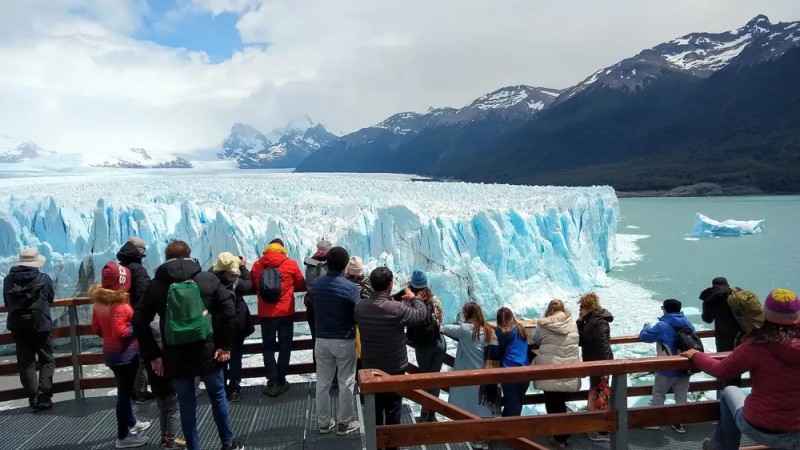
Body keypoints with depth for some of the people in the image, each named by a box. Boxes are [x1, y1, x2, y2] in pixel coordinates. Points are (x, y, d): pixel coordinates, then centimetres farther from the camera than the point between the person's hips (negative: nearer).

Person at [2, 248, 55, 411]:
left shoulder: (8, 280, -1)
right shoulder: (44, 279, -10)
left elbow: (7, 303, 10)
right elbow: (51, 299, 3)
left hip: (17, 327, 3)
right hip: (40, 326, -3)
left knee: (26, 364, 9)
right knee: (46, 361, 8)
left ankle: (34, 400, 9)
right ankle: (44, 399, -2)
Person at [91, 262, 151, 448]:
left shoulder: (99, 301, 2)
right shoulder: (119, 304, -24)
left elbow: (97, 328, 9)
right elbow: (120, 332, -27)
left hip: (110, 351, 9)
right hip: (125, 353, -9)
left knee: (124, 390, 23)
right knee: (124, 392, 4)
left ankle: (132, 423, 41)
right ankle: (123, 437, 15)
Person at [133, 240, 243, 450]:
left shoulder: (156, 285, 0)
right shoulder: (207, 278, -2)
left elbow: (139, 322, -3)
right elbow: (228, 308, -10)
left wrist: (152, 355, 2)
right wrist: (225, 345, -6)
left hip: (176, 358, 0)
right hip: (207, 352, 0)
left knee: (187, 405, 13)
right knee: (218, 397, 18)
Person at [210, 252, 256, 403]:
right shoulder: (236, 281, -19)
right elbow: (249, 285, -2)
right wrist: (243, 267, 5)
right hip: (236, 325, -3)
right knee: (235, 357, 8)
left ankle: (222, 388, 22)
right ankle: (234, 389, 7)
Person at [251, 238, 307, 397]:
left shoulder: (257, 265, 2)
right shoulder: (290, 264, -3)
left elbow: (253, 286, 15)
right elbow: (302, 286, 7)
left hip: (265, 313, 1)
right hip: (285, 312, -1)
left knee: (269, 348, 10)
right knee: (285, 347, 9)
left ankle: (272, 382, 6)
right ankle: (280, 381, 11)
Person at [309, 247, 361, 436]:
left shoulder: (315, 285, -4)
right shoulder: (350, 288, -18)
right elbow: (358, 315, -10)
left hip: (321, 339, 4)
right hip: (344, 341, -4)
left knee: (322, 382, 13)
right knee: (346, 383, 9)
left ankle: (324, 422, 23)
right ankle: (344, 423, 16)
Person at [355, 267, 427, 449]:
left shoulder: (359, 306, -9)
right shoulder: (396, 308, -26)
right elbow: (421, 314, -12)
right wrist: (412, 298, 5)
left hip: (370, 367, 5)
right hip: (394, 368, -4)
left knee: (374, 407, 19)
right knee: (392, 408, 12)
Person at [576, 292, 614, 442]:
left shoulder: (598, 322, -22)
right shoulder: (591, 320, 8)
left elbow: (603, 346, -26)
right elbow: (581, 340, 8)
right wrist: (580, 321, -3)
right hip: (595, 364, 10)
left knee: (599, 396, -2)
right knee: (596, 395, 18)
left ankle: (604, 432, 6)